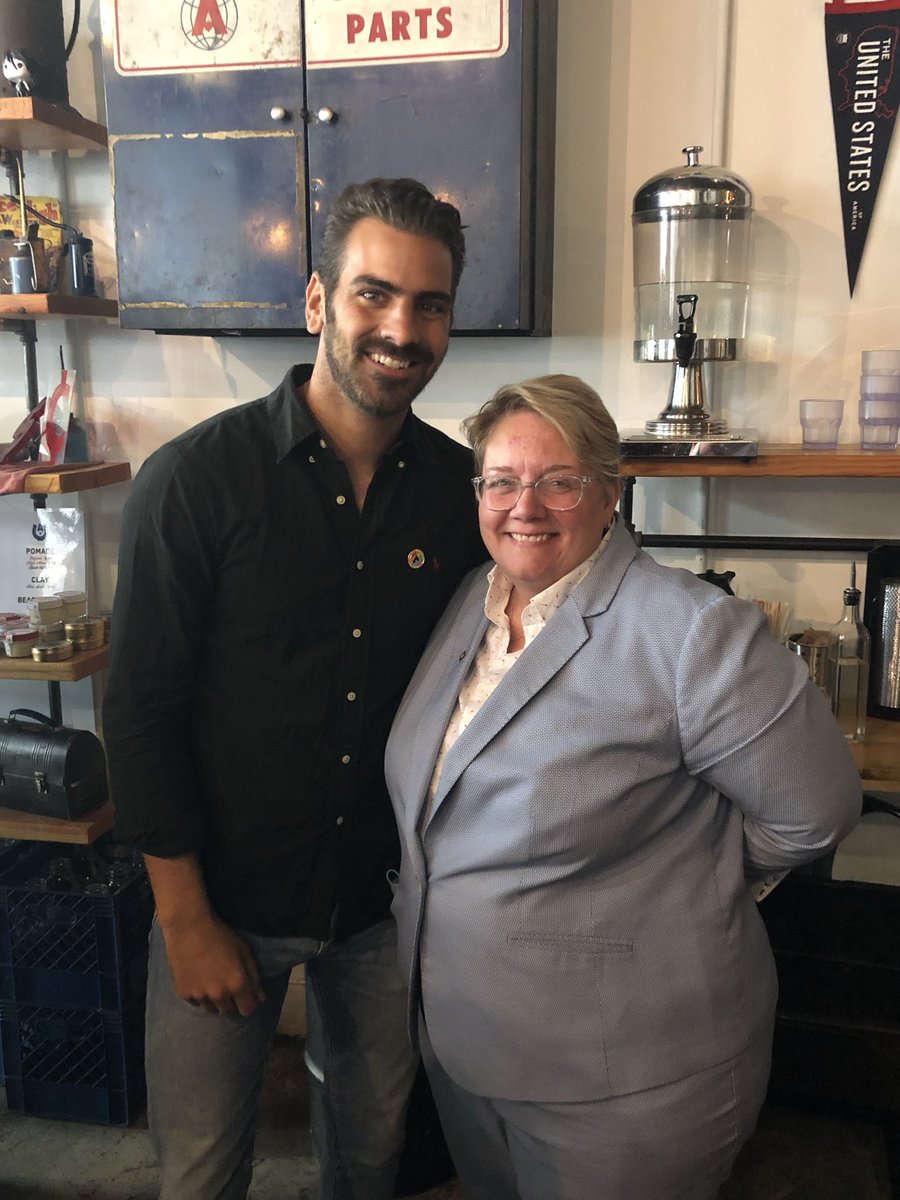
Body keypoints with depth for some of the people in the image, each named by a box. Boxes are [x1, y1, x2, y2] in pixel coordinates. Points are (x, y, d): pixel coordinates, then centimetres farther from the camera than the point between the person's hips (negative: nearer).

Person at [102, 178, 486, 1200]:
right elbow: (141, 712, -13)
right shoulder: (194, 480, -16)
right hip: (225, 893, -2)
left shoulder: (458, 486, -5)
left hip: (385, 891, 3)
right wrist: (187, 919, -11)